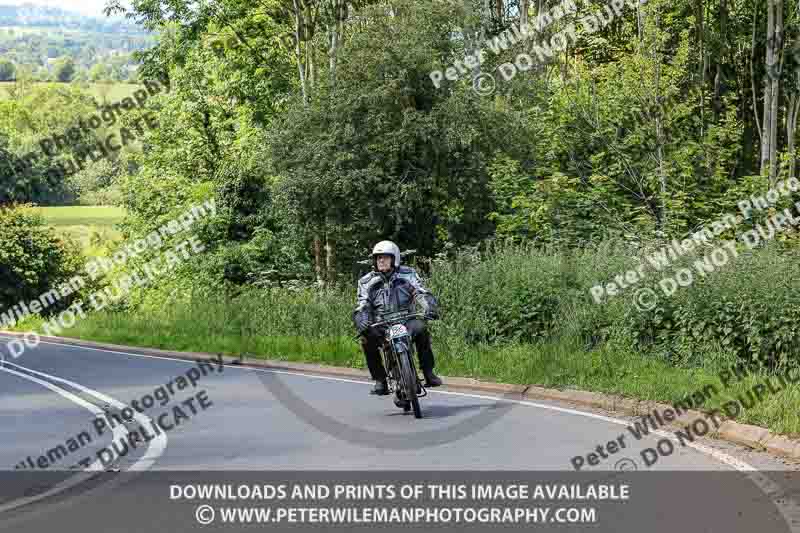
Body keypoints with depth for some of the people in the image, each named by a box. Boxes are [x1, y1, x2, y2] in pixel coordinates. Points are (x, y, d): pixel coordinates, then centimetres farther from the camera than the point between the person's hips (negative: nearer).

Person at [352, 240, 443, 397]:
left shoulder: (407, 274, 4)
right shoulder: (367, 282, 6)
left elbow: (421, 293, -8)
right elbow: (362, 306, -3)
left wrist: (430, 307, -31)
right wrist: (361, 321, -27)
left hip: (405, 320, -1)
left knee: (420, 328, -33)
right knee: (367, 340, -30)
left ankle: (428, 372, -20)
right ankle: (380, 380, -15)